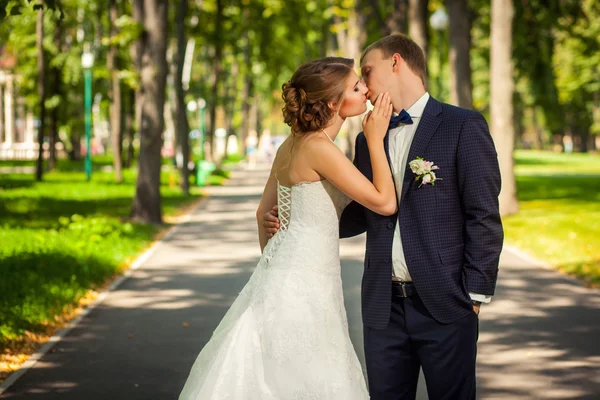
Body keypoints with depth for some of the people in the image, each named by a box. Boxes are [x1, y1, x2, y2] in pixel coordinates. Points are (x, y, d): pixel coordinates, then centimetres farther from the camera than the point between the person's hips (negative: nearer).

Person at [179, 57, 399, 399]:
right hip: (303, 285, -9)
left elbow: (264, 213, 19)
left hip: (284, 272, 9)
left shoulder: (292, 145, 9)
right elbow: (385, 202, -17)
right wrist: (375, 139, -7)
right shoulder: (319, 148, -18)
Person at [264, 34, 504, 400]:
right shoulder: (368, 140, 14)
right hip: (384, 305, 5)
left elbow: (484, 216, -7)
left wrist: (475, 294, -10)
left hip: (444, 303, -5)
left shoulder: (463, 126, -4)